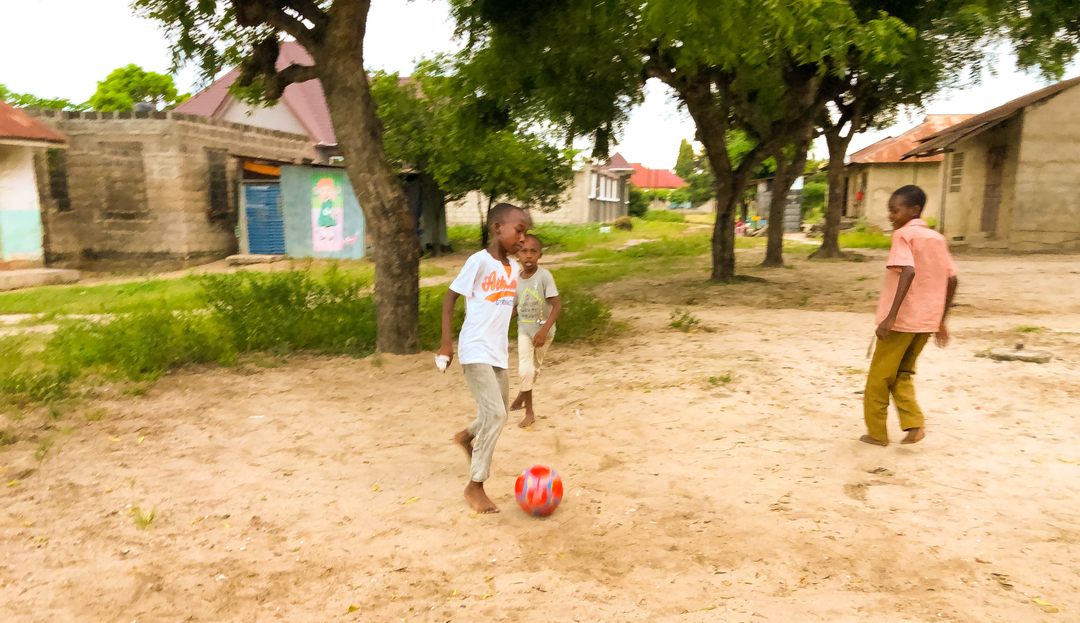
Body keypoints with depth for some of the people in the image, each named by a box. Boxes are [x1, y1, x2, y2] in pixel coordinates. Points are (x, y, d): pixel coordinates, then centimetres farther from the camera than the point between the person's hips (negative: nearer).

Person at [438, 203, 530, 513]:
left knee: (500, 413, 17)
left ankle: (467, 436, 49)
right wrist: (446, 342, -14)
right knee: (495, 414, -12)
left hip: (499, 353, 8)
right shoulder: (479, 261, -13)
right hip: (476, 352, -7)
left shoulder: (514, 267, 8)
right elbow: (450, 297, -9)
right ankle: (475, 486, 2)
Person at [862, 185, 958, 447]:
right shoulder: (937, 238, 13)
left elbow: (908, 272, -25)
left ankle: (877, 433, 14)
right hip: (926, 321, 7)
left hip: (901, 319, -7)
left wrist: (890, 316, -28)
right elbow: (952, 280, 12)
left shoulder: (903, 234, -9)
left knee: (879, 377, 7)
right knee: (902, 375, 21)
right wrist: (941, 320, 19)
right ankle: (914, 425, 7)